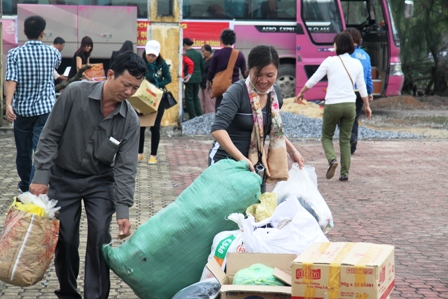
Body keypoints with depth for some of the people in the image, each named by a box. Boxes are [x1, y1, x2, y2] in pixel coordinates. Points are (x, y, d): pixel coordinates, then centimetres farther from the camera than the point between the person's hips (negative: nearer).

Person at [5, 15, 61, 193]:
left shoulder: (15, 54, -5)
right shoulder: (52, 53, 1)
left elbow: (11, 80, -18)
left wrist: (8, 104, -25)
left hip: (22, 109, 1)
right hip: (46, 109, -1)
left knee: (23, 151, 15)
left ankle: (25, 185, 32)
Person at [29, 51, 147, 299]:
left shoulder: (130, 119, -14)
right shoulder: (75, 93, -20)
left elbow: (126, 166, -12)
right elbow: (50, 136, -13)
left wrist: (123, 208, -20)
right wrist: (41, 176, -16)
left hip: (100, 181, 1)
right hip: (63, 177, -1)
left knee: (100, 237, -11)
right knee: (65, 239, 1)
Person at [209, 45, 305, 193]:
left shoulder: (275, 92, 3)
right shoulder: (237, 92, -18)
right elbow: (218, 129, -28)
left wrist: (292, 151, 11)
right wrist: (241, 158, -36)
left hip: (255, 164, 6)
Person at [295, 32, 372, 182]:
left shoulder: (330, 61, -5)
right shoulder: (357, 64, 6)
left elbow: (313, 80, 0)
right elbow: (362, 86, 12)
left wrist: (301, 93, 15)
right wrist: (367, 106, 22)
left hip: (332, 105, -3)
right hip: (350, 105, 3)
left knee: (327, 137, 13)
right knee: (345, 140, 11)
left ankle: (332, 159, -14)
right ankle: (345, 172, 6)